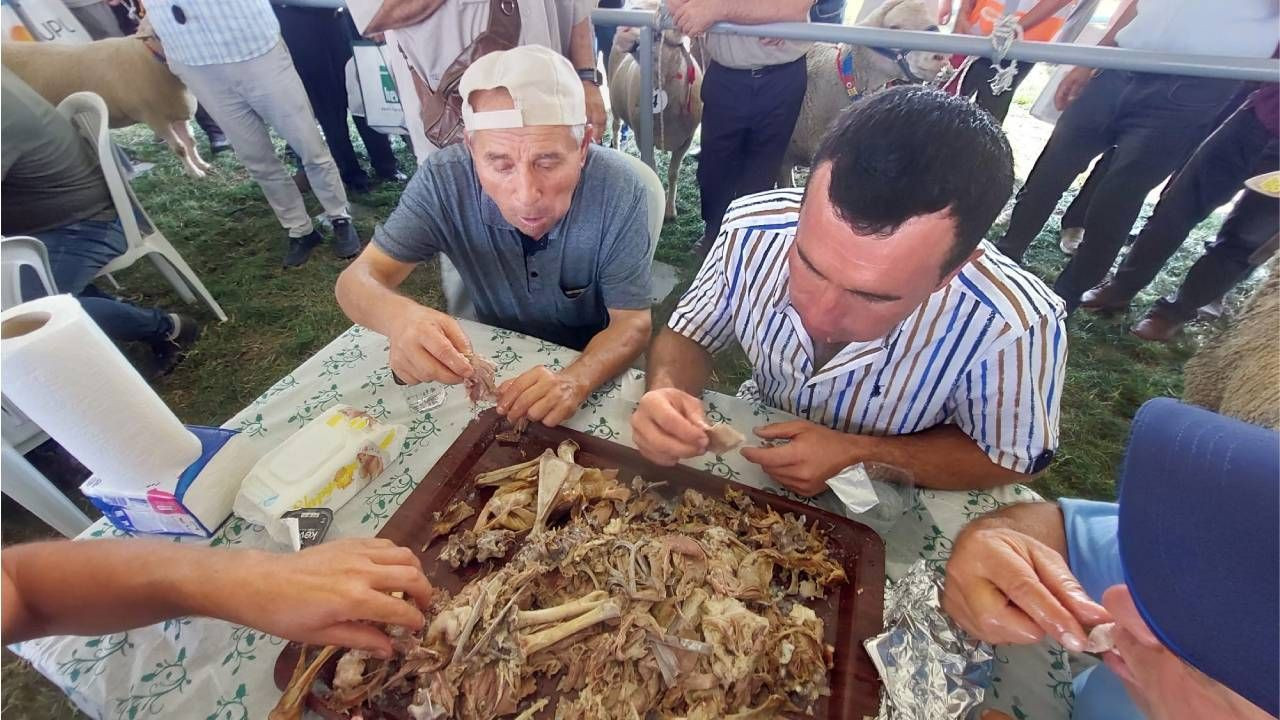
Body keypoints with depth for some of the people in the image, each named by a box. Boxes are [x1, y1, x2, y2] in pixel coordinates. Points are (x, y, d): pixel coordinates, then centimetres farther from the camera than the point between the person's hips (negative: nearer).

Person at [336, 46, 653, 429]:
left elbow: (633, 323, -19)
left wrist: (575, 380, -39)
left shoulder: (617, 189, -23)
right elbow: (357, 280, -15)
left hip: (591, 366, -1)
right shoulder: (445, 179, -19)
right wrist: (399, 315, -39)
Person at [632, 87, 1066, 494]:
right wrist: (667, 392, -28)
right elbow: (689, 333, -7)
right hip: (751, 462, 1)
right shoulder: (753, 229, -22)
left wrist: (859, 454, -23)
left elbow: (1013, 459, -9)